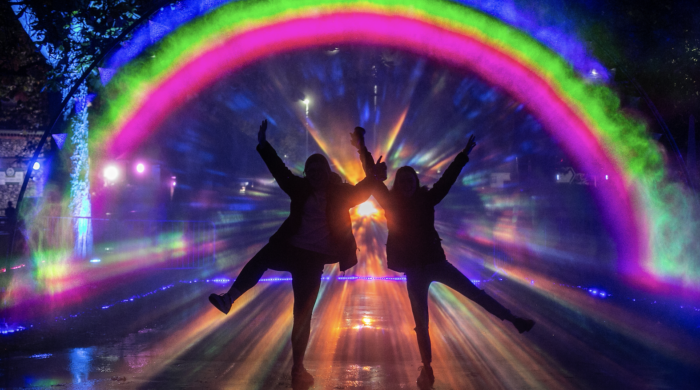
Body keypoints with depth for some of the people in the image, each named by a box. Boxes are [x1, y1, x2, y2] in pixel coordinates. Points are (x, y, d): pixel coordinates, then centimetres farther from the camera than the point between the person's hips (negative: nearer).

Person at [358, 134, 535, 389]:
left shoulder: (425, 200, 1)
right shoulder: (391, 203, -1)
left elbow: (447, 179, 2)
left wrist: (465, 155, 0)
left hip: (434, 262, 1)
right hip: (413, 269, -1)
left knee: (474, 292, -4)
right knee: (421, 321, 3)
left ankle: (514, 320, -1)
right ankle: (427, 369, 10)